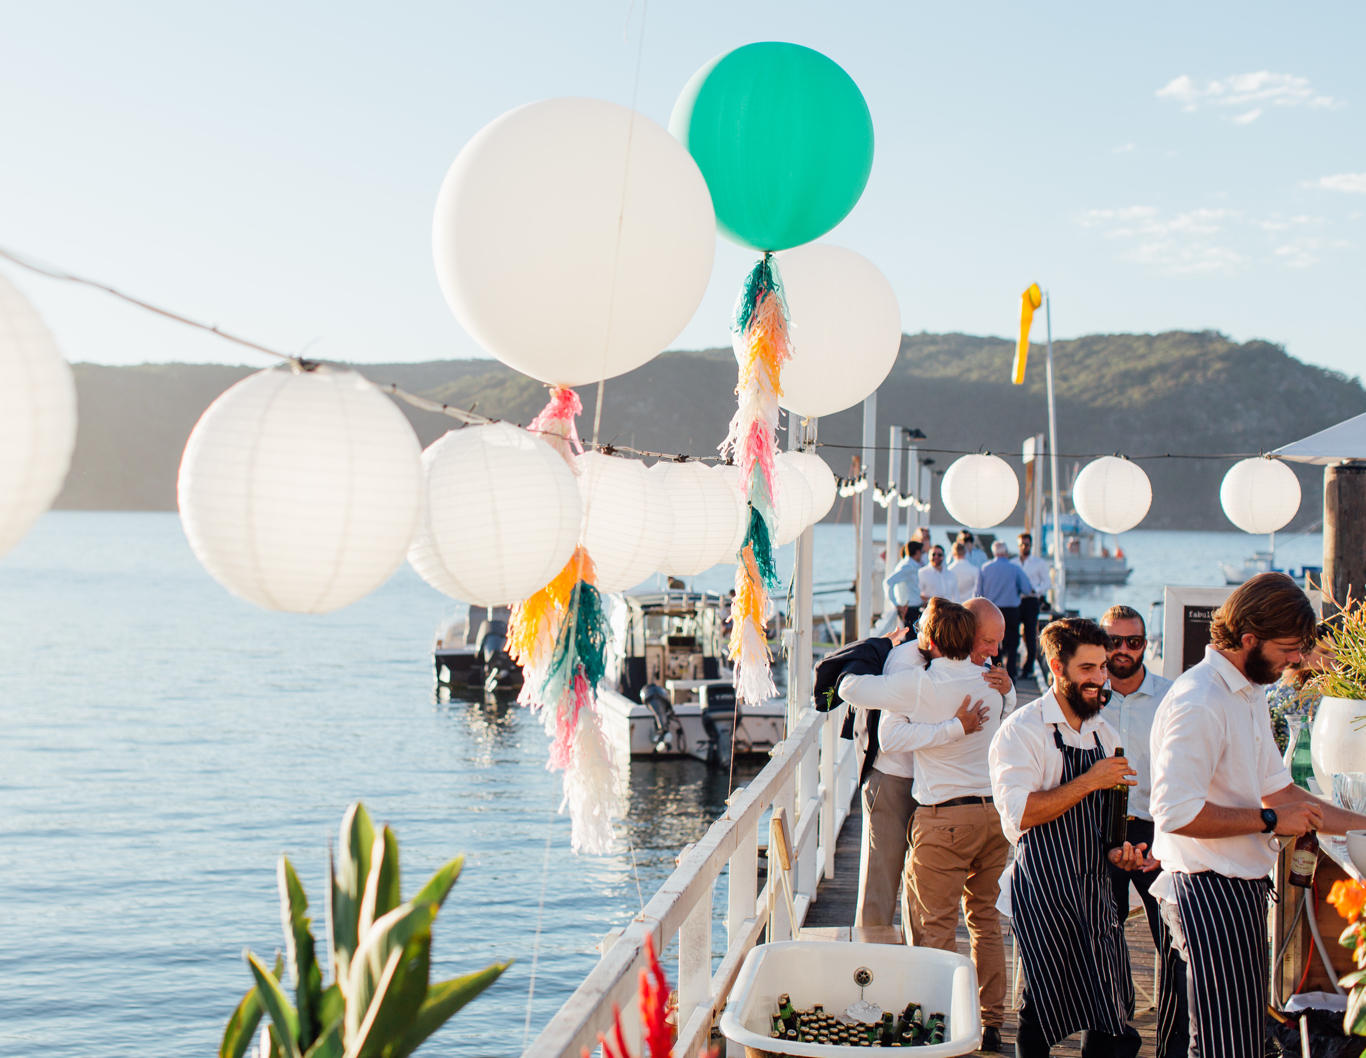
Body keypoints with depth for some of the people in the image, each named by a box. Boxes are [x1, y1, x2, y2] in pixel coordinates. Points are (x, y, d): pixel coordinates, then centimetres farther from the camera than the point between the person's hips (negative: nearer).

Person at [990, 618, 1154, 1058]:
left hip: (1095, 887, 6)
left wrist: (1120, 848, 4)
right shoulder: (1022, 730, -7)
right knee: (1044, 1010, -2)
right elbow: (1020, 813, -18)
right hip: (1043, 887, -6)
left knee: (1112, 1016, 3)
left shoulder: (1105, 734, 15)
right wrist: (1090, 781, -18)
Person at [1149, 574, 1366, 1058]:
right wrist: (1270, 820, -18)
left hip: (1241, 886, 10)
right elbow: (1177, 814, -27)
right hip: (1209, 891, -10)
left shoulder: (1251, 693, 13)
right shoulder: (1198, 704, -21)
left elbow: (1275, 788, 21)